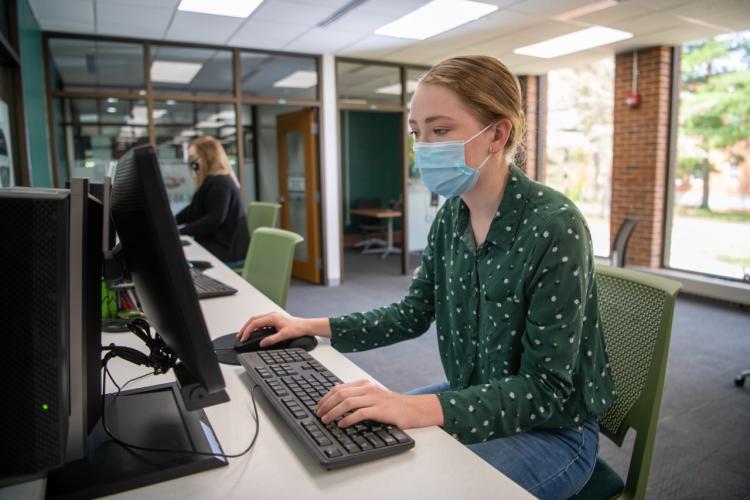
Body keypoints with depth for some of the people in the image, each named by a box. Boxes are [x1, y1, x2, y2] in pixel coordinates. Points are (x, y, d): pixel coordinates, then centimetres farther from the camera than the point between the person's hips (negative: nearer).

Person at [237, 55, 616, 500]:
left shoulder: (554, 226, -26)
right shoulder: (452, 216, -4)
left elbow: (546, 389, -25)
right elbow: (414, 314, 6)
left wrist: (419, 409, -36)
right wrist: (313, 327, -2)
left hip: (552, 429, -6)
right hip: (471, 402, 6)